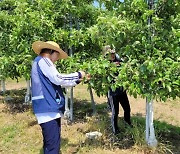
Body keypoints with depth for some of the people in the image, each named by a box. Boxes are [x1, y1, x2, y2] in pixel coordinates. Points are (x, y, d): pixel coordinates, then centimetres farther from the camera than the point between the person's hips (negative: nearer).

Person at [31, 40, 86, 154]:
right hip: (48, 109, -11)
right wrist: (78, 75, -4)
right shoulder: (42, 61, -7)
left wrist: (77, 80, 26)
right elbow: (58, 78, -16)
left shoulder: (43, 63, 23)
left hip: (50, 108, 11)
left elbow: (56, 82, 26)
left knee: (51, 143, 17)